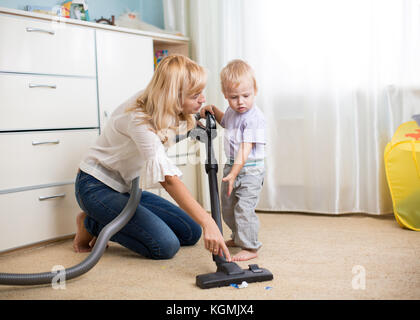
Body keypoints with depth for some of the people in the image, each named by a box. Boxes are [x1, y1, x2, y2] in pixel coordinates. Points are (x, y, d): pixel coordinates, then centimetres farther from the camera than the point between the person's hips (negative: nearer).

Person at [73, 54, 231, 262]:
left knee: (191, 233, 2)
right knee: (166, 245, -22)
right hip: (97, 188, -9)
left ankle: (106, 223, 10)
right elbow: (168, 178, -40)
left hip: (126, 189, 9)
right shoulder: (138, 118, -30)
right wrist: (207, 222, -46)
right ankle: (91, 225, -2)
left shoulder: (164, 111, -4)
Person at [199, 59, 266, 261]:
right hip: (231, 166, 9)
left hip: (250, 170, -9)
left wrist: (234, 173, -33)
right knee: (227, 207, 19)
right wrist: (213, 110, 11)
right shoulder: (232, 111, 4)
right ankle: (238, 238, 38)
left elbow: (245, 149, -28)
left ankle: (250, 248, -1)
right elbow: (224, 121, 30)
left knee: (244, 208, -12)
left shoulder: (254, 118, -22)